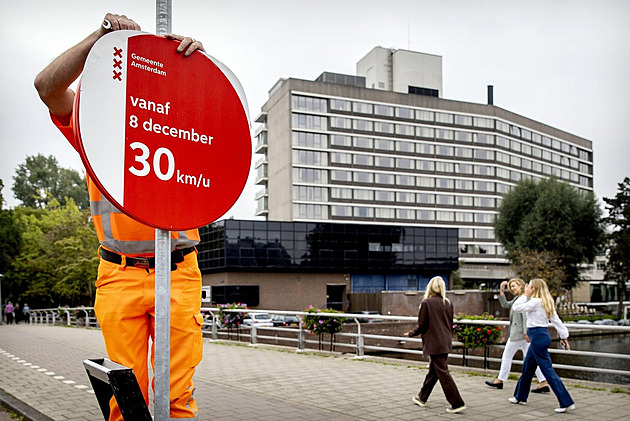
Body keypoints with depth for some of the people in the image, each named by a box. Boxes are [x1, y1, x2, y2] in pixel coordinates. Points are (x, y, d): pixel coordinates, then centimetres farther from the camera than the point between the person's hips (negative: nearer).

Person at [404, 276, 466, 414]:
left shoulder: (426, 303, -13)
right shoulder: (448, 303, 4)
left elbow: (422, 326, -11)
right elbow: (450, 324, 11)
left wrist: (411, 334, 6)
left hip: (434, 343, -7)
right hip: (446, 343, 7)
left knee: (443, 373, -2)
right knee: (433, 370, 18)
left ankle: (457, 403, -3)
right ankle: (422, 398, 31)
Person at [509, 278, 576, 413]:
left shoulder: (536, 302, -16)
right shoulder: (546, 302, 11)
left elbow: (516, 307, -14)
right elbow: (556, 320, 11)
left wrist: (525, 295, -8)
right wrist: (564, 336, 12)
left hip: (538, 336, -10)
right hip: (543, 335, 10)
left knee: (548, 370, -7)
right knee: (527, 367, 19)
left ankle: (567, 403, -5)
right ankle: (520, 397, 31)